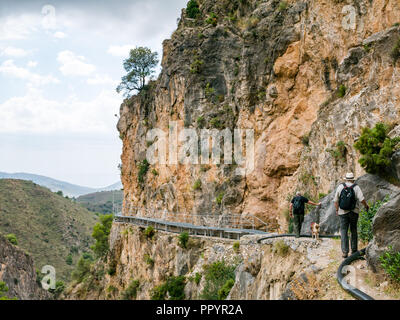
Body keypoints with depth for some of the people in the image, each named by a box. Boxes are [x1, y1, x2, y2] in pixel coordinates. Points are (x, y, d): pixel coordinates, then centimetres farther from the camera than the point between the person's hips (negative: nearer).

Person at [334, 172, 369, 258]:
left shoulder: (340, 187, 0)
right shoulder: (356, 187, -3)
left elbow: (336, 200, 0)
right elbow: (362, 199, -15)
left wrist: (337, 210, 13)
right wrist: (366, 206, 4)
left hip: (343, 212, 0)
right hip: (354, 212, 0)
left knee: (344, 231, 1)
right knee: (353, 230, 16)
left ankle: (345, 251, -7)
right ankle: (354, 250, 20)